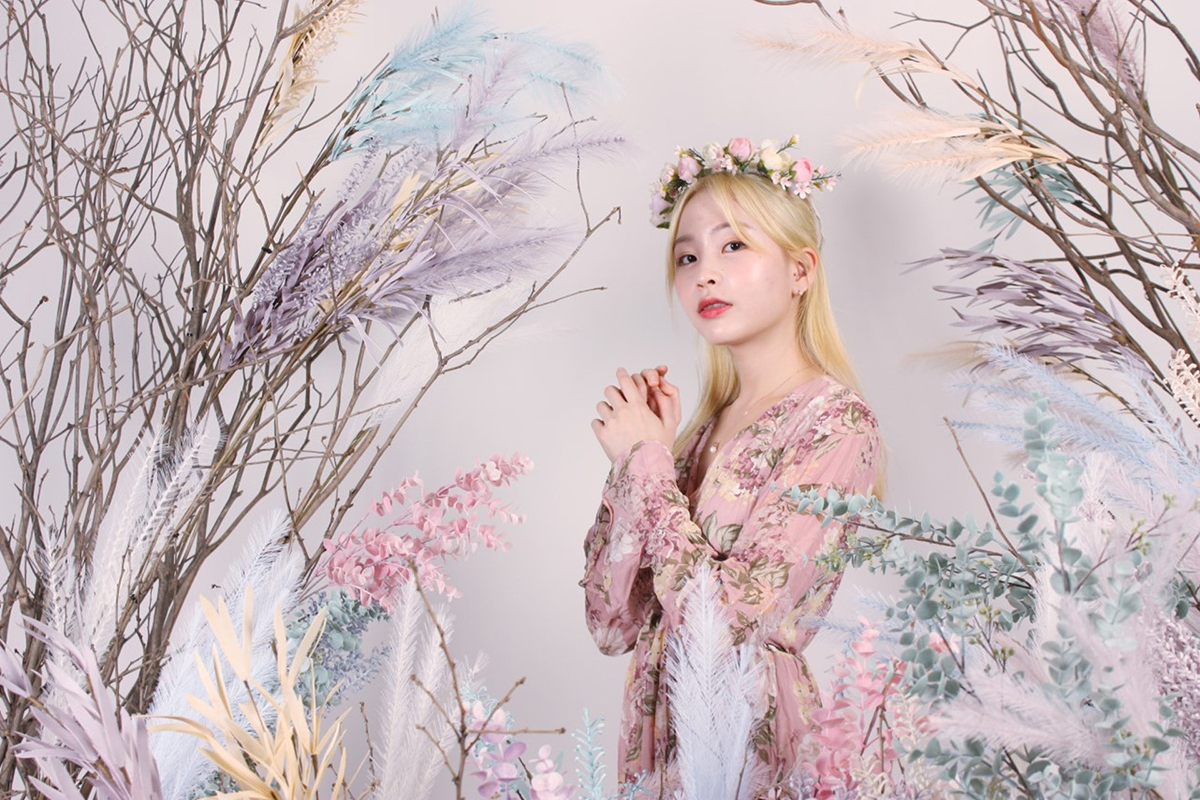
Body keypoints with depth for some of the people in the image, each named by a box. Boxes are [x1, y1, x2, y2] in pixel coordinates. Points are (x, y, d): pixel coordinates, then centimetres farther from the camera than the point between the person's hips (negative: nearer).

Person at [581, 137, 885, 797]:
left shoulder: (833, 422, -13)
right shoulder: (706, 426, 5)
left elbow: (727, 621, -21)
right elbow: (613, 625, 1)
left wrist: (645, 462, -13)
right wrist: (635, 456, -7)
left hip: (756, 746, -6)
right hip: (660, 742, 6)